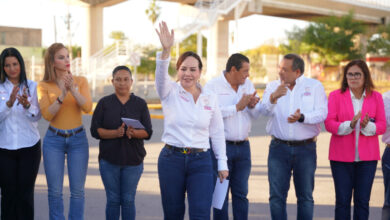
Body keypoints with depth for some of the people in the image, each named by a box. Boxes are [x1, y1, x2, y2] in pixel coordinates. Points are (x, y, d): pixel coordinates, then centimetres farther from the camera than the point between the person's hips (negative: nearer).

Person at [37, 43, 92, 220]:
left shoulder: (80, 81, 1)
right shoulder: (43, 86, -1)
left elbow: (87, 107, -12)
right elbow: (47, 115, -12)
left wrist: (73, 90, -25)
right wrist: (62, 95, -23)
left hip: (78, 139, 1)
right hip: (54, 139, 0)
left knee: (77, 190, 2)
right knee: (55, 191, 2)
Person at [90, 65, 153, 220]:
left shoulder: (140, 104, 5)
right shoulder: (104, 103, 4)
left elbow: (148, 132, 1)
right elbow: (95, 130, -3)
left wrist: (134, 133, -21)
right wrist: (116, 133, -19)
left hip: (133, 160, 0)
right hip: (109, 160, 0)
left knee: (128, 200, 5)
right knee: (113, 200, 6)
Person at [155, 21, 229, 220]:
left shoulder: (210, 99, 5)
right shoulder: (169, 93, -1)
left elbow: (217, 133, 10)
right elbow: (161, 76, -23)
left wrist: (222, 164, 8)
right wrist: (166, 50, -41)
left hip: (200, 161, 1)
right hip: (171, 159, 0)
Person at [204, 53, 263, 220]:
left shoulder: (248, 84, 11)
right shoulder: (213, 86, -6)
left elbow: (256, 114, 11)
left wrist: (252, 106, -11)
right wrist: (237, 107, -14)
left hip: (243, 146, 5)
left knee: (241, 193, 10)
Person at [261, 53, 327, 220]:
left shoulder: (315, 86, 3)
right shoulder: (273, 86, 7)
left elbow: (321, 113, -9)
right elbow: (266, 110, -10)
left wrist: (302, 117, -26)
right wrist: (273, 97, -30)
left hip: (306, 149, -1)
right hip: (279, 148, 1)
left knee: (305, 196, 7)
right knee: (276, 195, 2)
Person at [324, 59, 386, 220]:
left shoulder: (376, 97, 7)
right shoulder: (335, 95, 2)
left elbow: (382, 125, 3)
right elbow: (329, 124, -5)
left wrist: (368, 126, -18)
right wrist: (349, 125, -22)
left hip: (367, 157, 1)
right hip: (341, 156, -1)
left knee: (363, 201, 5)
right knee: (342, 201, 3)